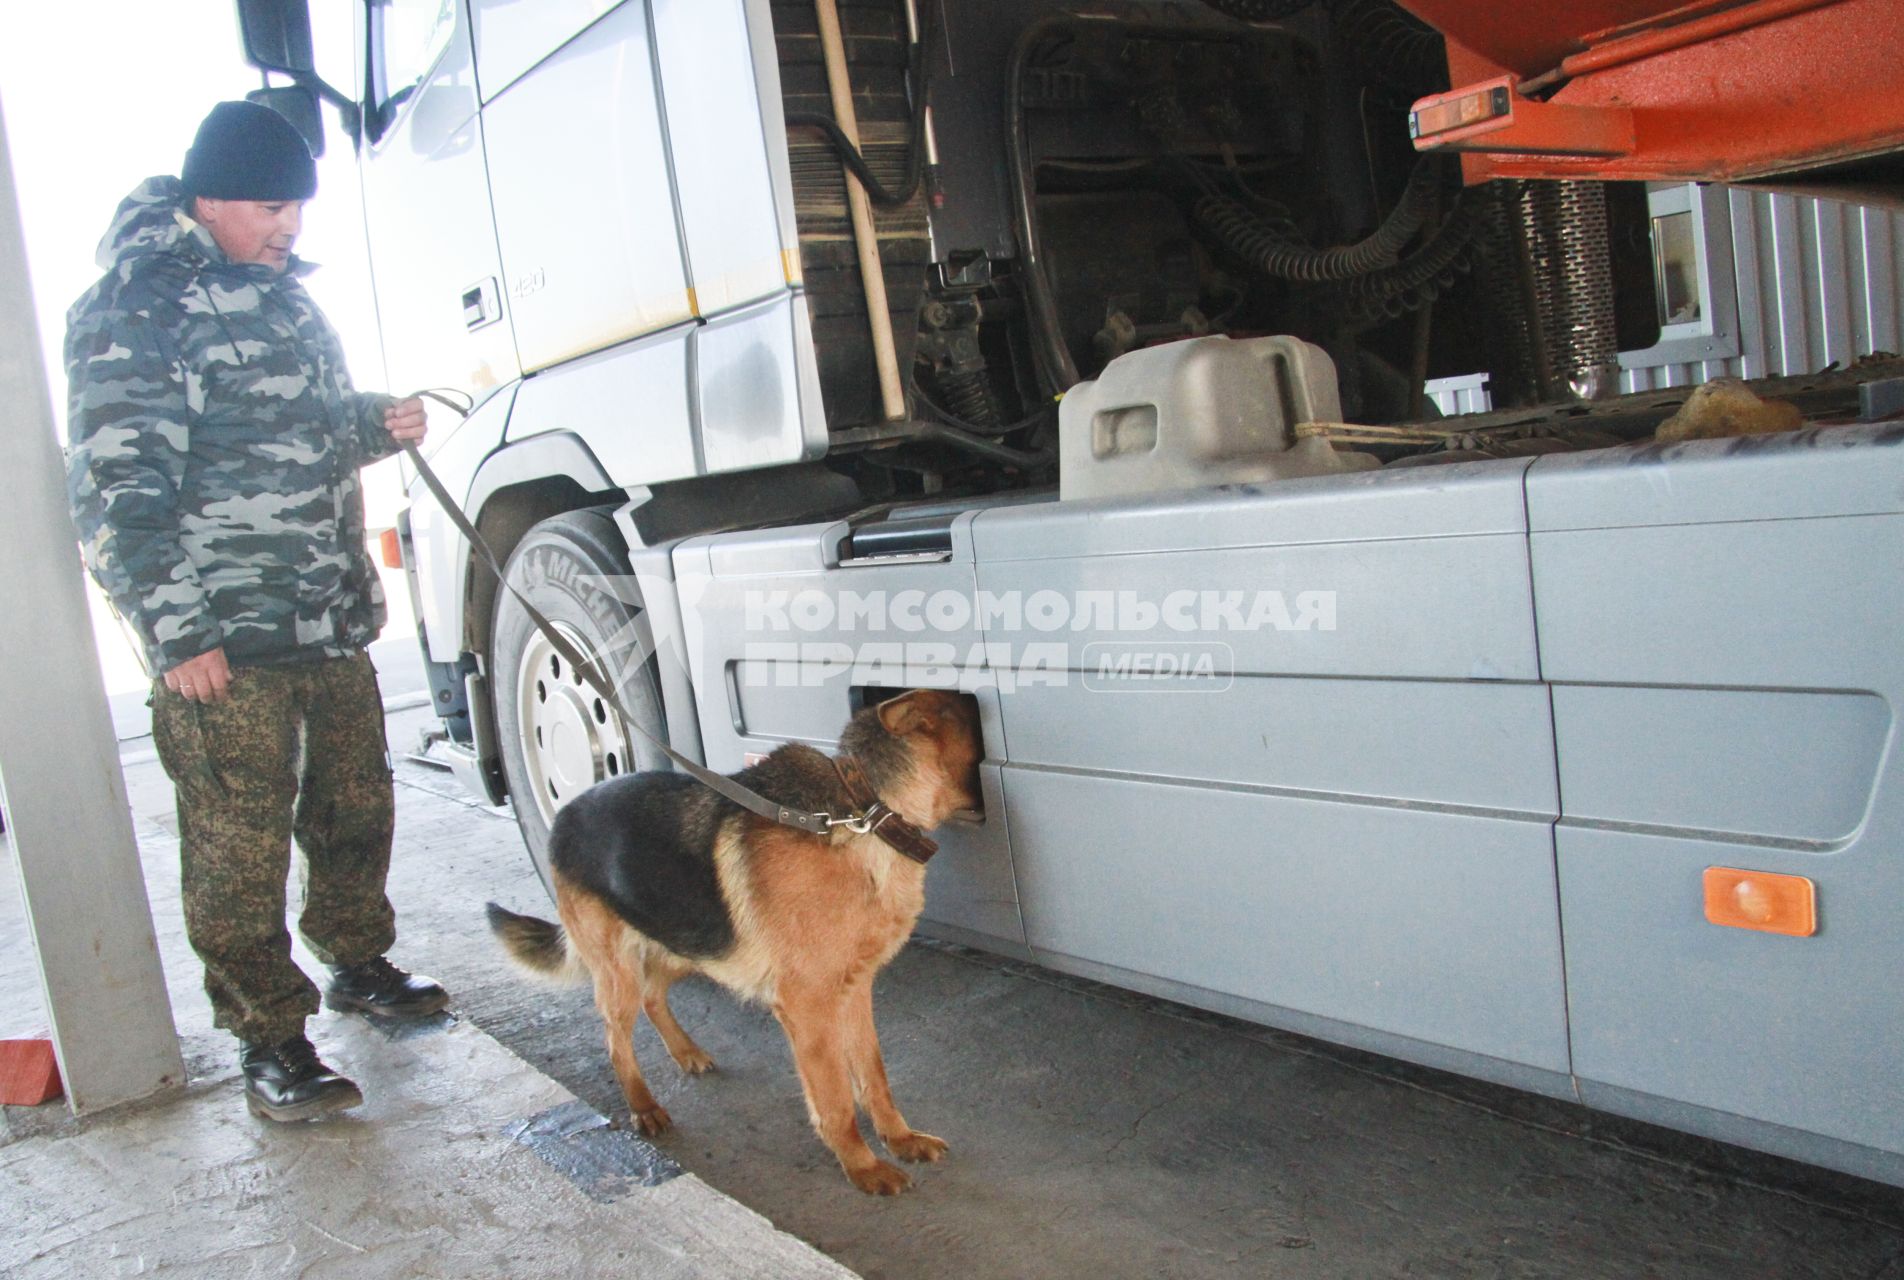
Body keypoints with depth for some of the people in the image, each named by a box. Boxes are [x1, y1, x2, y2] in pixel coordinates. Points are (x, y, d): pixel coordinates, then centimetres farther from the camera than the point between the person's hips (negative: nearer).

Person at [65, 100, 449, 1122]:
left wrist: (378, 424, 6)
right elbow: (117, 490, -14)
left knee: (355, 807, 18)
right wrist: (174, 630, -19)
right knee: (238, 846, -1)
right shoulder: (134, 309, -10)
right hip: (225, 644, -8)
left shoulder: (280, 293, 17)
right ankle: (268, 1038, 11)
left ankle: (358, 963, 36)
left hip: (332, 623, 8)